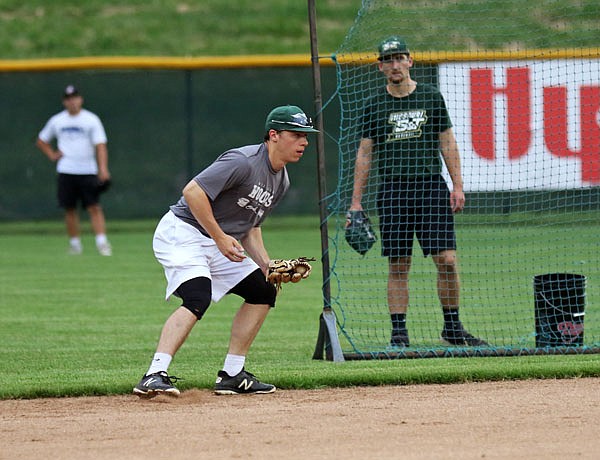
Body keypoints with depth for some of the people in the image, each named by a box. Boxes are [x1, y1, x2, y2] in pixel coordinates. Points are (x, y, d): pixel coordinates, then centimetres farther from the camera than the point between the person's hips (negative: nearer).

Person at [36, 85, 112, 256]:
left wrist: (103, 168, -22)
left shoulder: (91, 119, -1)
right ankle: (75, 243, 13)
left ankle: (102, 242, -16)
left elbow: (100, 145, -9)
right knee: (70, 209, 4)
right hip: (66, 171, 3)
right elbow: (41, 141, 23)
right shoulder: (56, 120, 9)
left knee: (94, 208, -10)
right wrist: (52, 155, 6)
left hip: (88, 171, -3)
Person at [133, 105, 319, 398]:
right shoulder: (244, 162, -21)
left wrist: (267, 265, 2)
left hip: (222, 243, 10)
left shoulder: (280, 181, 10)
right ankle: (154, 376, -38)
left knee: (263, 290, 9)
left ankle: (232, 375, 12)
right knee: (198, 297, -29)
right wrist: (220, 237, -25)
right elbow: (193, 191, -26)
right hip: (182, 235, -10)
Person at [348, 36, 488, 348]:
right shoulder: (374, 106, 8)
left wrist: (457, 186, 2)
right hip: (392, 190, 0)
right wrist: (355, 202, 5)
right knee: (398, 265, -1)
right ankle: (399, 332, 5)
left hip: (431, 185, 0)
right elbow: (364, 153, 10)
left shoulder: (431, 97, 9)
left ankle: (452, 327, 7)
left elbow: (447, 143, 11)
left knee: (447, 260, -7)